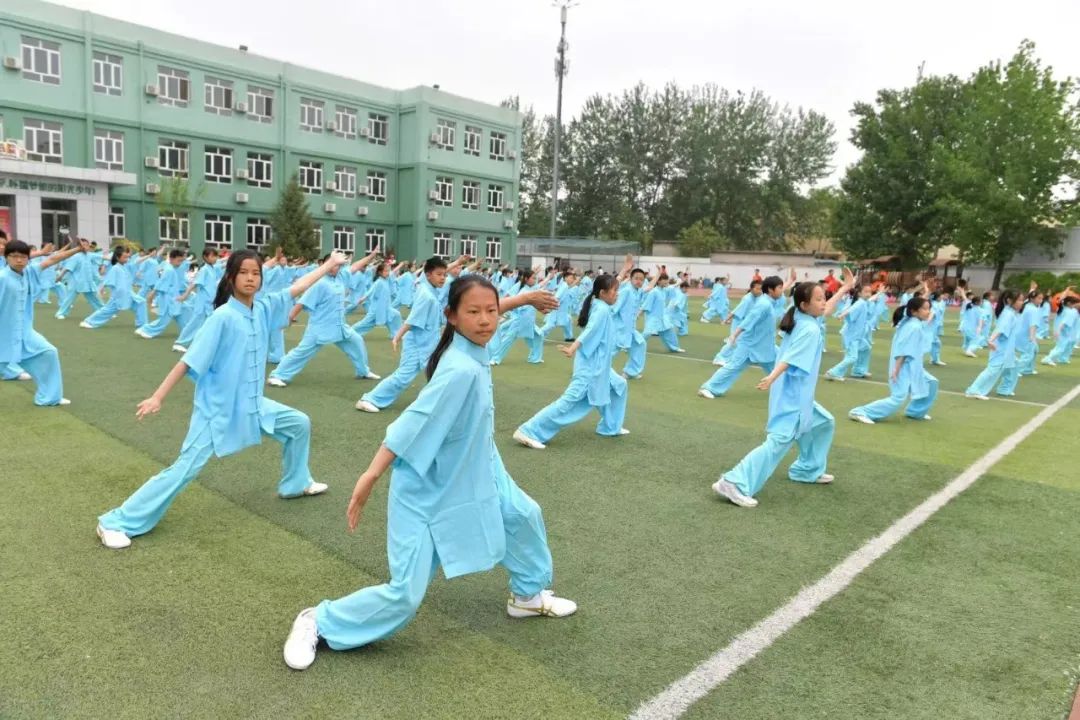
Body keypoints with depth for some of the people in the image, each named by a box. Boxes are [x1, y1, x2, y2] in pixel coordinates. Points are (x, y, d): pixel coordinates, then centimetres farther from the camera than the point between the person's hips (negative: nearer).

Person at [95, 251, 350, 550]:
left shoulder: (263, 309, -1)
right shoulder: (223, 317, -19)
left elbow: (297, 288, 9)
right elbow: (189, 361, -19)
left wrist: (330, 263, 13)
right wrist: (157, 397, -20)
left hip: (253, 404, 7)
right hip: (217, 408, -7)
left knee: (300, 424, 13)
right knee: (185, 468, -10)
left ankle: (296, 484, 33)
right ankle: (116, 522, 0)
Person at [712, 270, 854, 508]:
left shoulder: (802, 318, 10)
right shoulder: (810, 329, -15)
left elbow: (826, 310, 31)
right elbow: (790, 358, -29)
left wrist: (845, 288, 35)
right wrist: (772, 378, -41)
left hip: (798, 395, 10)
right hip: (792, 395, -10)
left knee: (824, 424, 26)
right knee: (779, 441, -17)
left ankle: (807, 470, 37)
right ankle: (733, 484, -25)